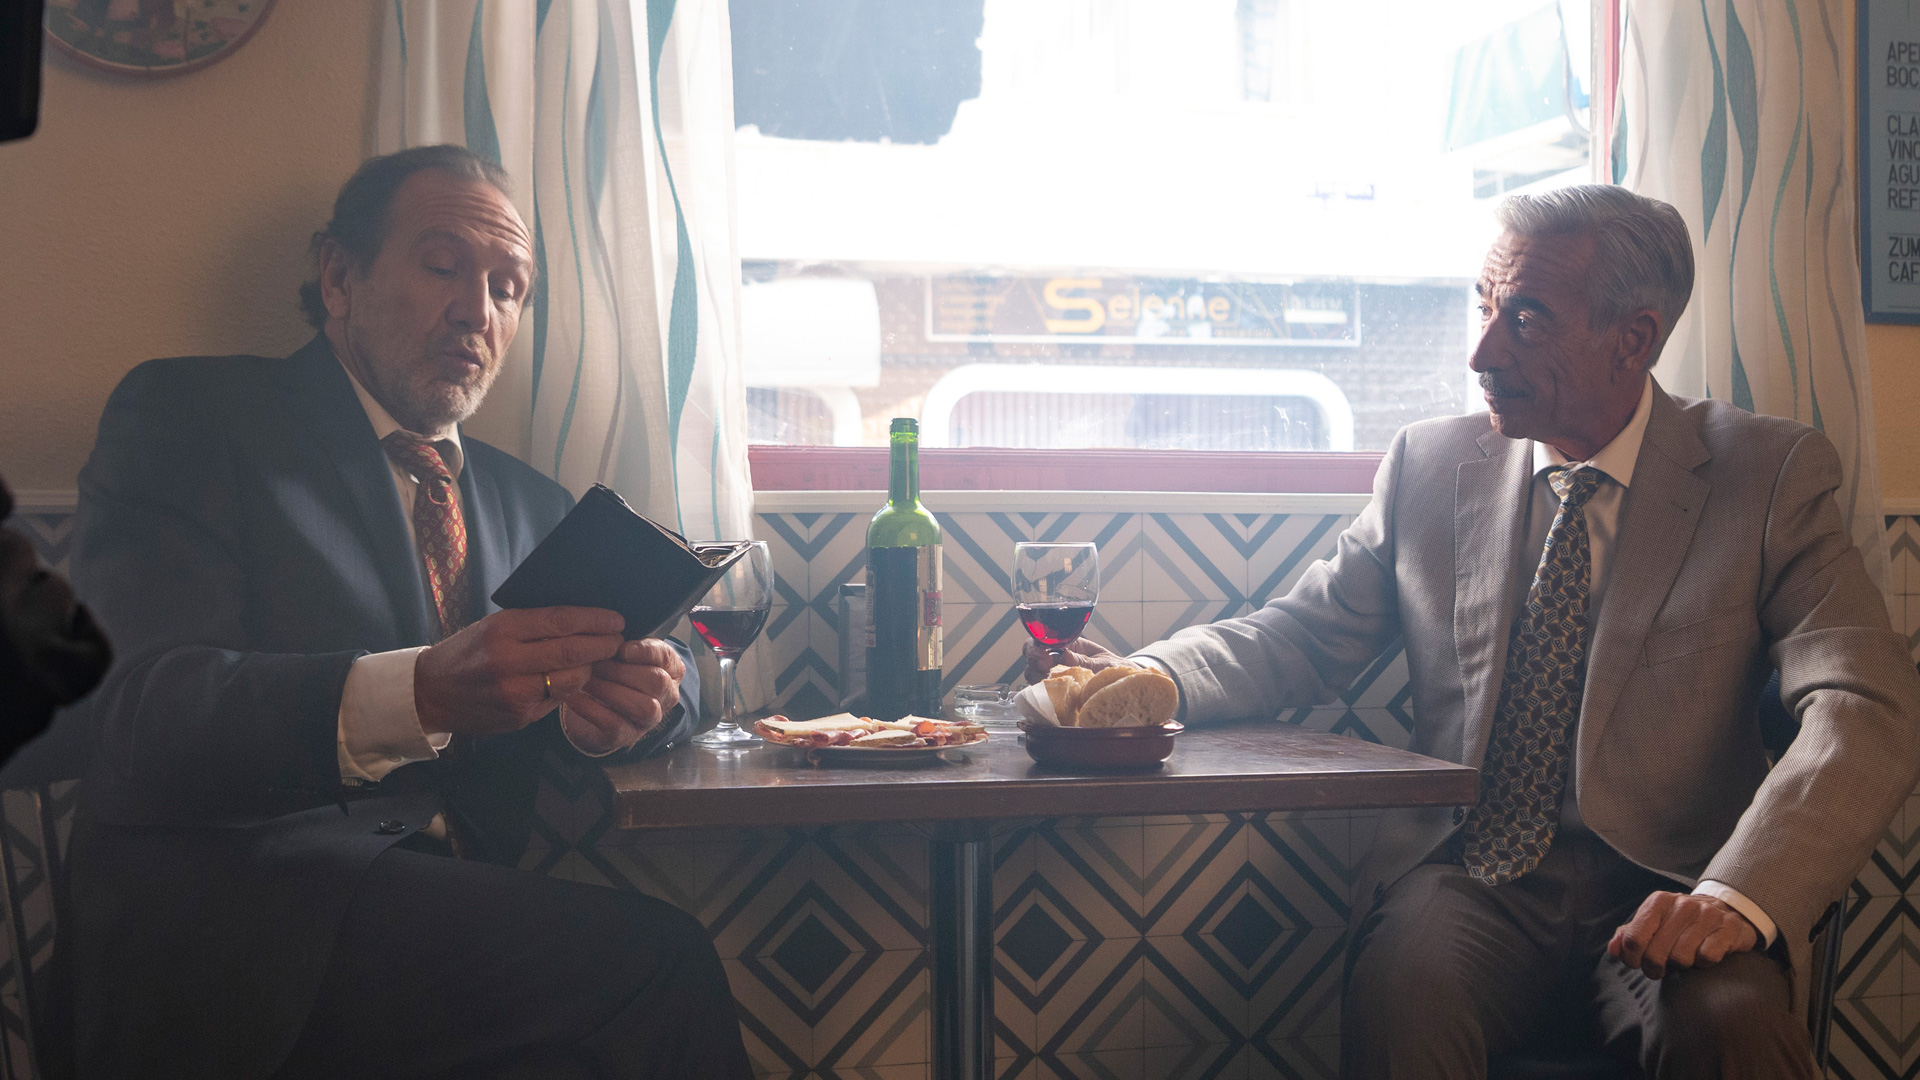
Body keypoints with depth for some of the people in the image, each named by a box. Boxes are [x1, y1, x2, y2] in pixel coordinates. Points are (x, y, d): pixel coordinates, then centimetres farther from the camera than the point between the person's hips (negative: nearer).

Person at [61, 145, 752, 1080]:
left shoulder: (528, 503, 24)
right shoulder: (188, 415, 3)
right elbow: (138, 714, -12)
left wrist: (627, 697, -9)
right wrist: (419, 695, -29)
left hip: (454, 915, 6)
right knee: (656, 958, -25)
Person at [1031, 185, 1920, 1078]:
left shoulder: (1770, 475, 1)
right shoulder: (1430, 464, 10)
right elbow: (1304, 637, 15)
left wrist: (1736, 896, -27)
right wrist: (1149, 677, -7)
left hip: (1662, 890, -1)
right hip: (1464, 874, 1)